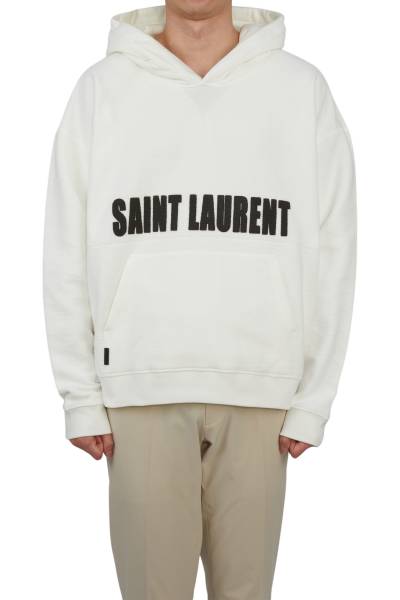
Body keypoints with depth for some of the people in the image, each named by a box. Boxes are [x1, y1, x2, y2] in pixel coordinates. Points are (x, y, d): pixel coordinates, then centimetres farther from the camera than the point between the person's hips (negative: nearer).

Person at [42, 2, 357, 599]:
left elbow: (332, 253, 3)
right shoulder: (102, 87, 5)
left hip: (259, 394, 1)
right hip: (141, 393, 0)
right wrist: (80, 398, -1)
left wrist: (313, 401, 0)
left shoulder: (302, 88, 4)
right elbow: (67, 254, 4)